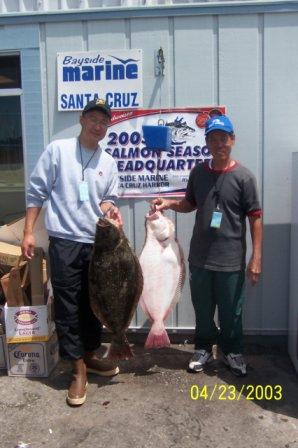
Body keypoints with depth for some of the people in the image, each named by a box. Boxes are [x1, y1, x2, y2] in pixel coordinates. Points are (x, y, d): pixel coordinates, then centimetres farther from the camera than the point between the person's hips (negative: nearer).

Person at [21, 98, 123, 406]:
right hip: (64, 242, -3)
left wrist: (110, 210, -10)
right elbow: (37, 191, -1)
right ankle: (79, 368, 14)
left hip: (97, 243, 4)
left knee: (93, 304, 14)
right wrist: (28, 232, -5)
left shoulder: (109, 162, 8)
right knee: (67, 306, 1)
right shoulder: (57, 150, -2)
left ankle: (89, 355, 33)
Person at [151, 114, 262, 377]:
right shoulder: (198, 173, 4)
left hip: (231, 260, -3)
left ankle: (233, 352, 33)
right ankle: (203, 348, 36)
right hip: (199, 257, 3)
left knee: (231, 312, 11)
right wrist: (169, 203, -3)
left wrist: (256, 257, -10)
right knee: (202, 309, 16)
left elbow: (255, 217, -7)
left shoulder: (243, 177, -8)